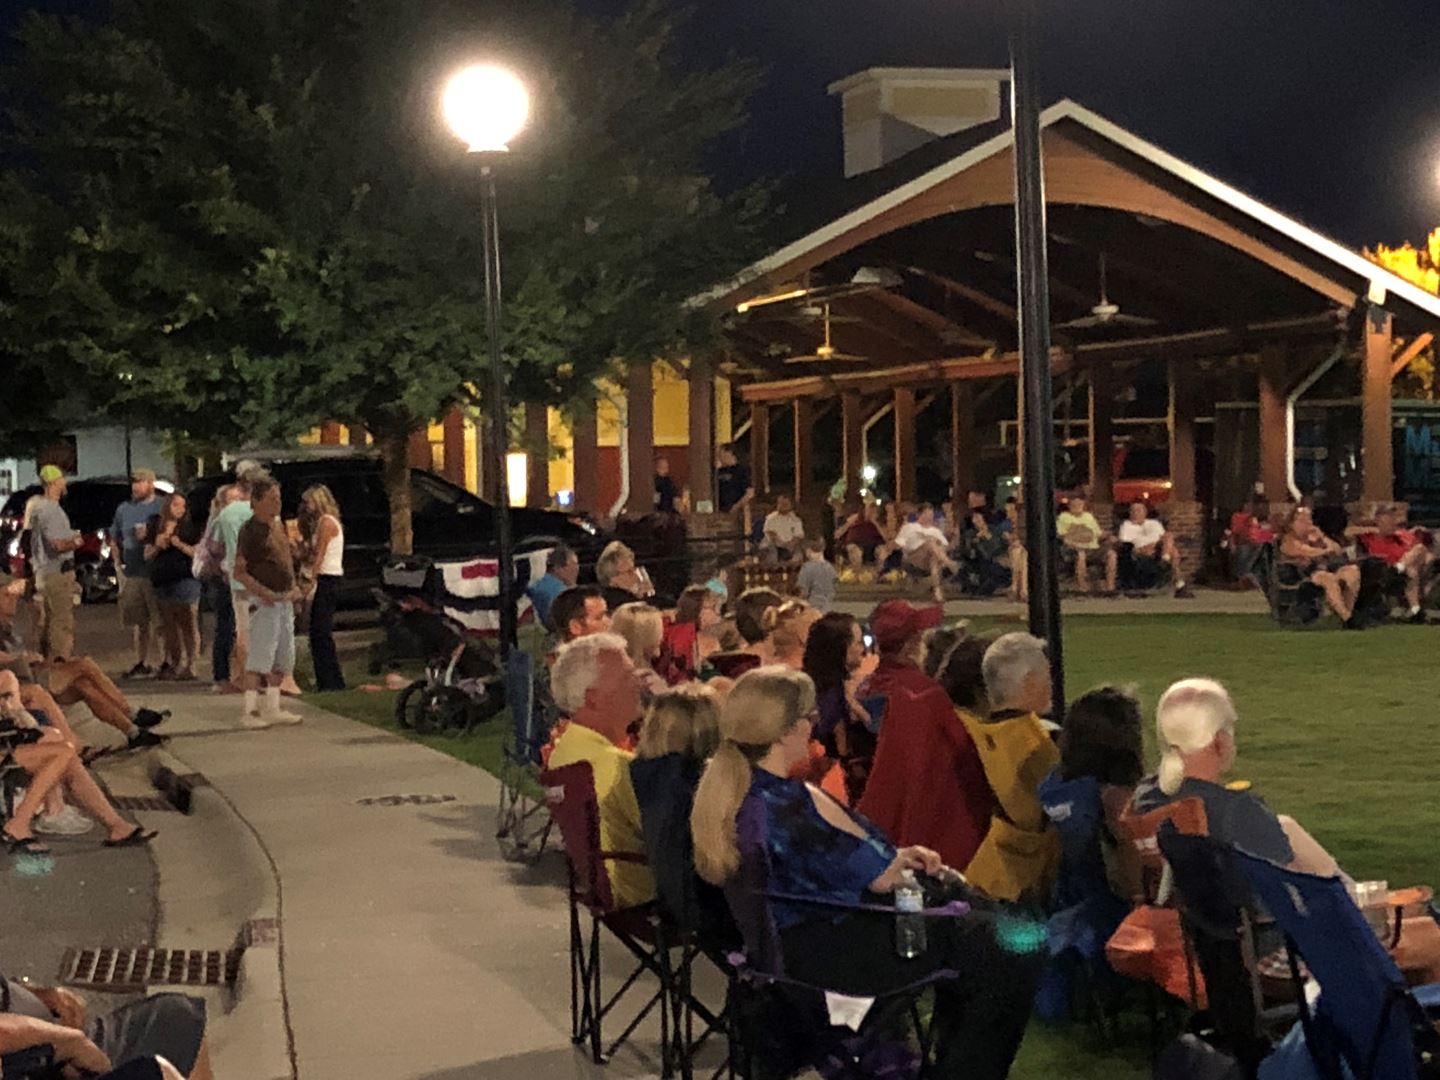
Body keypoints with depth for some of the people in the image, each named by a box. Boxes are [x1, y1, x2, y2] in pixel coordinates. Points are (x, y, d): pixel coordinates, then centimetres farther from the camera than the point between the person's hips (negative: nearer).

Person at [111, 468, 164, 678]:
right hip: (132, 574, 5)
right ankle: (142, 664, 18)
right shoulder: (123, 509, 15)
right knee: (139, 623, 10)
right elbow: (114, 541, 23)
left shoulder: (161, 508, -1)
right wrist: (119, 565, 13)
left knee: (161, 621, -5)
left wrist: (149, 537, -14)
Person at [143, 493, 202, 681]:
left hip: (185, 579, -5)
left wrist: (181, 545, -15)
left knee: (188, 624, -9)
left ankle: (190, 666, -10)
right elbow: (147, 555, 16)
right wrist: (157, 546, -4)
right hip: (161, 582, 5)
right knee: (168, 627, 7)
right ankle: (174, 664, 14)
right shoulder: (155, 527, 14)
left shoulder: (190, 526, 3)